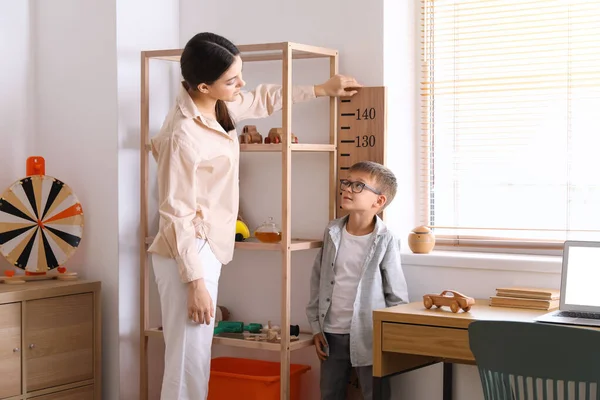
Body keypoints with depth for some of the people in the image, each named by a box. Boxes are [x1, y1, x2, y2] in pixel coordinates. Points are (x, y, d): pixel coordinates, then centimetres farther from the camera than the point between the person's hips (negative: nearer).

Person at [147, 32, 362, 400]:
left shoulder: (216, 106, 2)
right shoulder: (182, 137, -23)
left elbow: (262, 99, 23)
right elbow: (176, 216, -20)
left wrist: (322, 89, 26)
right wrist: (195, 283, -20)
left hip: (207, 250, 9)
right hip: (189, 256, -9)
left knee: (196, 363, 14)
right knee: (188, 369, -6)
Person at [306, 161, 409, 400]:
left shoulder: (385, 241, -11)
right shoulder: (332, 232, 2)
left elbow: (397, 295, -6)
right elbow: (317, 280, 10)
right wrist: (316, 328, 7)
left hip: (368, 337, -5)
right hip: (332, 335, 5)